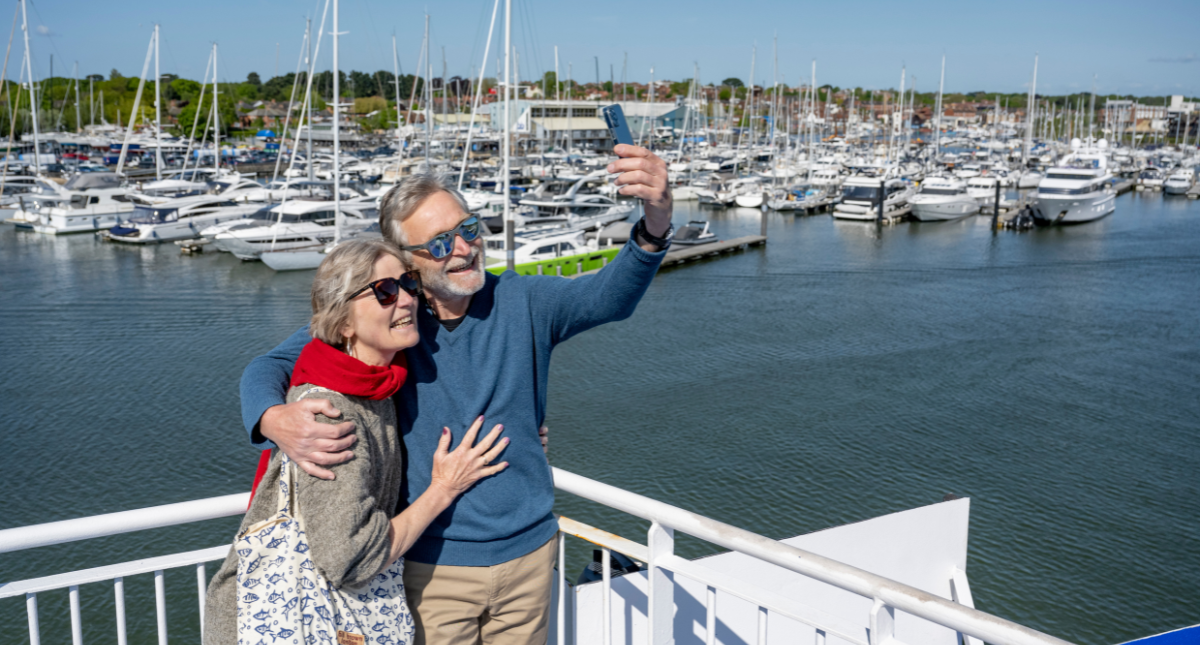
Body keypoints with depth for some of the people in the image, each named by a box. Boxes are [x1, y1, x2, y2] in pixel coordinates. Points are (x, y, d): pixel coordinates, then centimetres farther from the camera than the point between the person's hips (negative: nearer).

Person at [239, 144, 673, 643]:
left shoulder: (522, 302, -6)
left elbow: (608, 296, -23)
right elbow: (269, 366, -6)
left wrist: (655, 225, -45)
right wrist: (275, 419, -32)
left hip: (528, 551, 2)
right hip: (432, 566, -2)